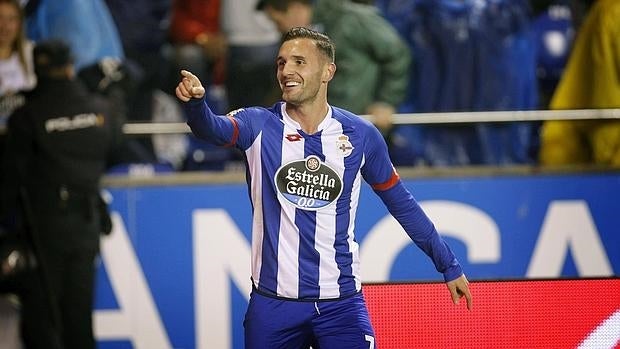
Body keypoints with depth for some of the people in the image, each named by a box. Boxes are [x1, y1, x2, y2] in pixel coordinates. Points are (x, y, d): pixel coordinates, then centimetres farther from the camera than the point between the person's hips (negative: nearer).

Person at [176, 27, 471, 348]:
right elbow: (214, 128, -25)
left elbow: (401, 203, 13)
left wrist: (449, 266, 15)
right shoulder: (259, 125, -4)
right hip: (273, 304, 0)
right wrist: (195, 104, -48)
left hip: (341, 305, 0)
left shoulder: (360, 136, 1)